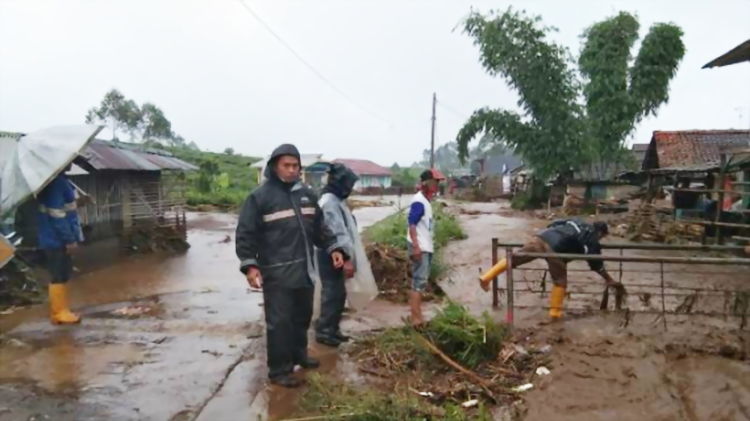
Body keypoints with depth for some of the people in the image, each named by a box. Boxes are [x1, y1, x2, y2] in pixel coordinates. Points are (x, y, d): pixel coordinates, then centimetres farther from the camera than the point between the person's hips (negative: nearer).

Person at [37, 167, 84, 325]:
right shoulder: (55, 182, -20)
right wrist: (69, 239, -21)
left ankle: (61, 310, 23)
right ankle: (59, 312, 9)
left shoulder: (59, 179, 11)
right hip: (57, 239, -10)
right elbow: (56, 213, -23)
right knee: (60, 276, -1)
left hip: (60, 238, 10)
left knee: (63, 275, 15)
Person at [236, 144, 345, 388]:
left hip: (305, 270, 7)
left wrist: (333, 248, 8)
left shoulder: (306, 194, 11)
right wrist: (250, 265, -18)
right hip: (277, 273, -6)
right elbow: (245, 234, -9)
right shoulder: (260, 197, -8)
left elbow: (319, 227, 19)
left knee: (303, 317, 19)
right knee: (279, 322, -2)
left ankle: (299, 354, 39)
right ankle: (279, 370, 11)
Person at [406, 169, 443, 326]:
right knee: (419, 281, -9)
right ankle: (416, 318, -6)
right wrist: (416, 247, -26)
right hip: (419, 248, -10)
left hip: (426, 247, 10)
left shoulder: (425, 201, 15)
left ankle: (418, 316, 21)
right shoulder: (418, 201, -15)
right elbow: (412, 224, -21)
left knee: (421, 281, 13)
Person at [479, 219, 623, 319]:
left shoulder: (578, 223, 33)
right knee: (560, 280, 11)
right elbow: (596, 263, 17)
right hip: (555, 246, -6)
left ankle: (486, 278, 6)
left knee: (514, 259, 8)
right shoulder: (593, 238, 17)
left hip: (541, 236, 6)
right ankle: (555, 312, 16)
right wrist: (610, 280, 28)